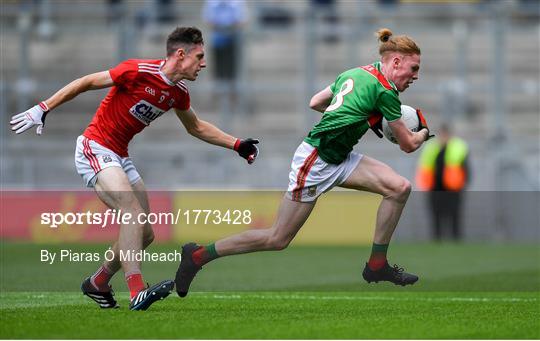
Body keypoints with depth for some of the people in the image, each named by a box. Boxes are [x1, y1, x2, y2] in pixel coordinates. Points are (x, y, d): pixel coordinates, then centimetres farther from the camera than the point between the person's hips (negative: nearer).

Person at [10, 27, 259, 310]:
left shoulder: (179, 93, 4)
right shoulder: (138, 71, -19)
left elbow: (196, 127, 24)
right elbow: (85, 83, -11)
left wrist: (237, 145, 18)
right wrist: (43, 109, -12)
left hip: (120, 157, 9)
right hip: (95, 149, -9)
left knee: (144, 234, 7)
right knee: (134, 214, -26)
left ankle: (97, 284, 26)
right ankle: (137, 292, -34)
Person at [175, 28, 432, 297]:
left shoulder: (354, 73, 9)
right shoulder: (384, 92, -17)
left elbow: (315, 103, 20)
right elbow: (408, 145, -7)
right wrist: (424, 131, 15)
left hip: (339, 159, 9)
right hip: (315, 160, -9)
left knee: (400, 187, -5)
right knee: (277, 239, -1)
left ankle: (377, 265, 5)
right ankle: (198, 255, 11)